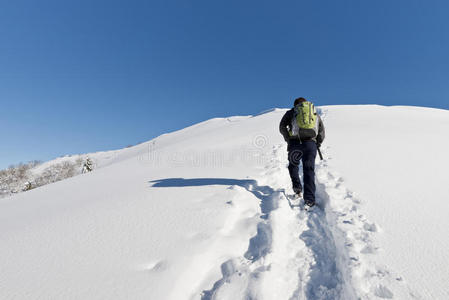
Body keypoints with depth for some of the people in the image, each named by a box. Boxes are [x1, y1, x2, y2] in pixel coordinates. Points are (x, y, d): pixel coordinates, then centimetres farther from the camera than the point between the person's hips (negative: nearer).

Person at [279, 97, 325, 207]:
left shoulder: (291, 112, 19)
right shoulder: (315, 113, 26)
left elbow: (282, 127, 6)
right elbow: (321, 130, 15)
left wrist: (289, 140, 12)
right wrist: (318, 144, 22)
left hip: (295, 143, -1)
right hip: (311, 143, 1)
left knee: (293, 165, 22)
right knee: (309, 170, 4)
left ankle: (297, 187, 7)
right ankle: (309, 199, -3)